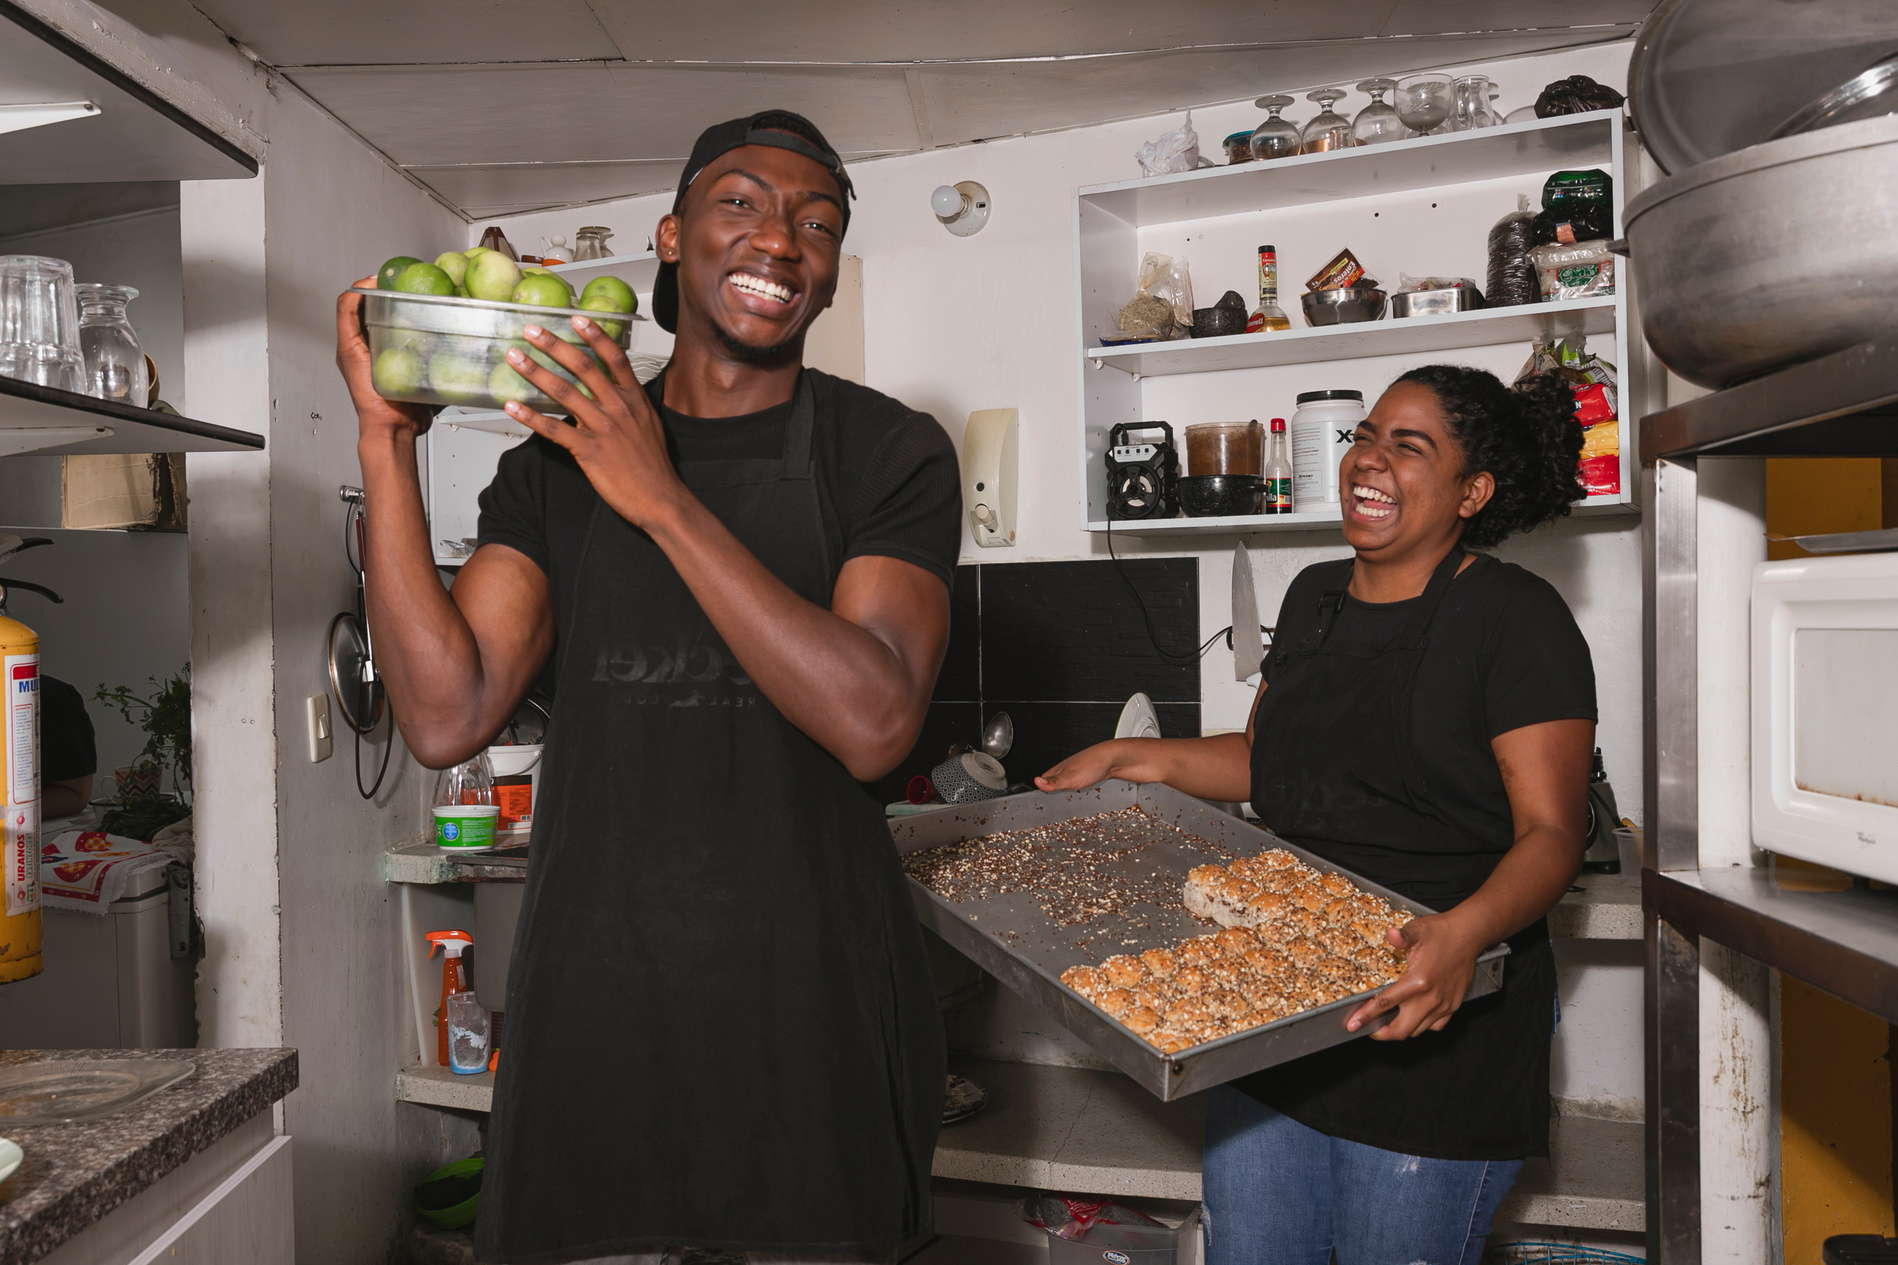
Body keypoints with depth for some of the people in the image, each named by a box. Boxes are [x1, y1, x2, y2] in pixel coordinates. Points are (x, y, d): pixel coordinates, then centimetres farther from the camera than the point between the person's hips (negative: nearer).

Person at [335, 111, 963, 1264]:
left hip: (812, 1001, -1)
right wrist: (389, 444, -11)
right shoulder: (558, 458, 3)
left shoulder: (891, 454, -5)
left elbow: (874, 725, -20)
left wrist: (661, 498, -22)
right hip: (597, 991, 2)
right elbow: (447, 719, -7)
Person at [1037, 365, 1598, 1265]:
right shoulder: (1313, 597, 10)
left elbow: (1551, 832, -14)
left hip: (1437, 1027, -5)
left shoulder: (1516, 619, -9)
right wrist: (1129, 758, 13)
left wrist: (1464, 932, -32)